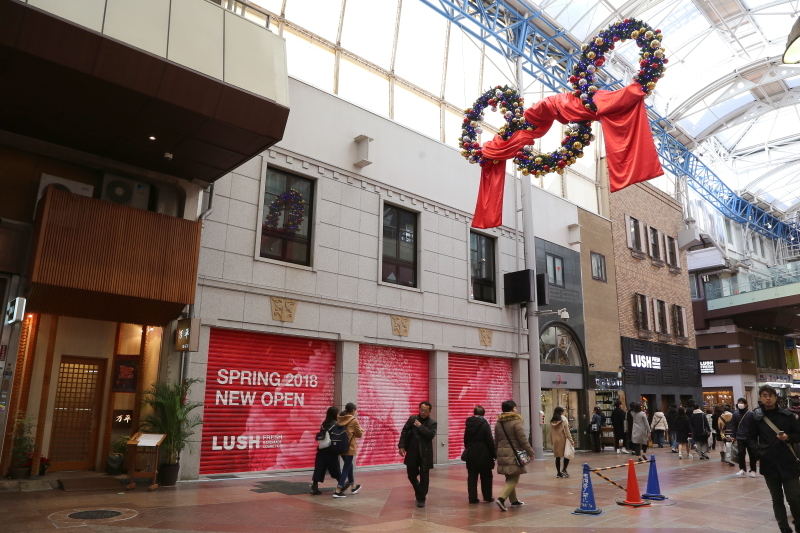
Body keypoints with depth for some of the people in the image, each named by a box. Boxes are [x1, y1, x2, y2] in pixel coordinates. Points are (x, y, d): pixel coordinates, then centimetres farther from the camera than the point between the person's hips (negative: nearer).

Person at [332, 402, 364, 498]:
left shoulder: (340, 419, 4)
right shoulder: (354, 420, -12)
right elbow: (360, 434, -5)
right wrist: (360, 430, 15)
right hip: (349, 447, -7)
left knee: (349, 466, 21)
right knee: (346, 468, -1)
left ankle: (353, 487, 33)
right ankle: (338, 491, -7)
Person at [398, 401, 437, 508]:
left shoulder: (432, 423, -2)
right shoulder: (412, 419, 3)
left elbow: (431, 435, -17)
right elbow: (404, 432, 0)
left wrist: (420, 426, -16)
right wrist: (401, 446, -9)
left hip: (425, 453, -2)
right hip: (412, 452, 2)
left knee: (424, 476, 1)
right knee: (411, 474, 12)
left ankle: (421, 498, 14)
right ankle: (419, 491, 38)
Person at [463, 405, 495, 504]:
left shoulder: (468, 424, 3)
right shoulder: (484, 424, -12)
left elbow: (466, 439, 10)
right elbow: (490, 441, -11)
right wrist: (494, 454, -4)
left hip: (471, 454, 4)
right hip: (484, 454, -4)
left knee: (472, 477, 6)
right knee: (486, 477, 10)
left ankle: (472, 498, 6)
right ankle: (487, 497, 16)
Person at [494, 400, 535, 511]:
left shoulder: (498, 423, 9)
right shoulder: (516, 422, -13)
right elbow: (523, 440, -13)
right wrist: (530, 452, -5)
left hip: (502, 453, 7)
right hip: (514, 454, -7)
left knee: (510, 478, 17)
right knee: (513, 479, -3)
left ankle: (514, 500, 24)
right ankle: (501, 498, -16)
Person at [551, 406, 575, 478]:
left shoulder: (552, 421, 4)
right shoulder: (563, 419, -7)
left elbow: (551, 432, 6)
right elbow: (567, 430, -10)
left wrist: (551, 441, 15)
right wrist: (571, 440, -7)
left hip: (555, 440, 4)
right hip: (563, 440, -4)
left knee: (558, 457, 10)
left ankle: (559, 473, 14)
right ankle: (564, 470, -1)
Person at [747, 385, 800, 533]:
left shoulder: (787, 415, 0)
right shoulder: (756, 417, 1)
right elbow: (751, 438, 8)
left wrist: (788, 437, -14)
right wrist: (758, 449, -10)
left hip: (788, 462, -1)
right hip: (769, 463, 1)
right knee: (777, 499, 9)